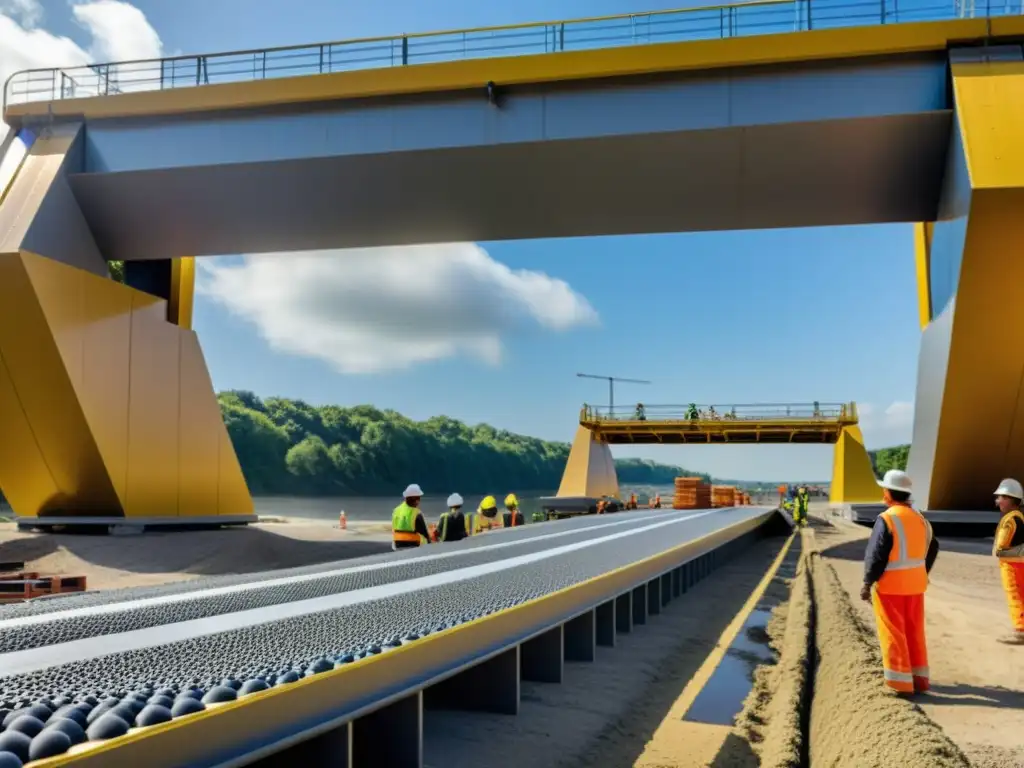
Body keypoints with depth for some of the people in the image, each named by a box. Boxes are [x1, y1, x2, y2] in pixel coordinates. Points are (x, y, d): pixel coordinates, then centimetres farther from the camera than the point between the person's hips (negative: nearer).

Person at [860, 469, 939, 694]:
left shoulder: (886, 519, -17)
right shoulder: (919, 518, 5)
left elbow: (876, 555, -18)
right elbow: (932, 547, 11)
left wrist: (867, 583, -11)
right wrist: (922, 573, 20)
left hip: (890, 585, -7)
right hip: (915, 584, 7)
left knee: (893, 635, 3)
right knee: (915, 633, 16)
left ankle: (901, 683, 6)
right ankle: (919, 679, 24)